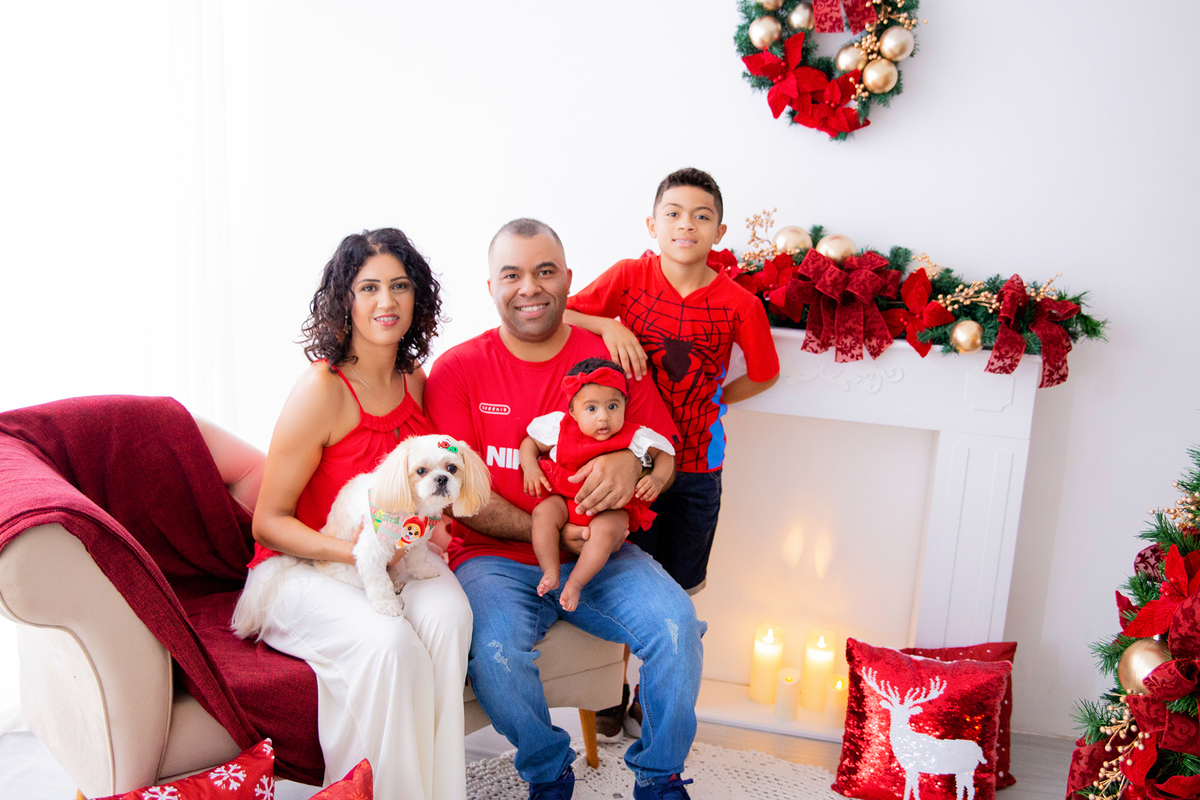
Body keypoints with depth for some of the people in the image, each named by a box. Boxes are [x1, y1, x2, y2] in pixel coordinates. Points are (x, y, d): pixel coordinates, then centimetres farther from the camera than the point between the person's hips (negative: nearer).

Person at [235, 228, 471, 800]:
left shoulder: (415, 380, 5)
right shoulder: (321, 390, -16)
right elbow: (269, 522, -11)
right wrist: (351, 551, -27)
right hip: (299, 568, -5)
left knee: (448, 614, -26)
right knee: (386, 640, -33)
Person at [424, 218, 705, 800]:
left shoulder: (610, 356, 4)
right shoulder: (456, 370, -2)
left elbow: (665, 450, 7)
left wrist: (631, 462, -18)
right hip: (495, 559, -1)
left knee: (676, 622, -21)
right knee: (494, 645, -30)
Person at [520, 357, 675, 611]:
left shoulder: (634, 438, -6)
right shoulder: (559, 428, -3)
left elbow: (665, 454, 5)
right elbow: (530, 442, 11)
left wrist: (657, 479, -14)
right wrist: (530, 468, -8)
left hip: (611, 508, -2)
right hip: (565, 499, 2)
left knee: (605, 529, -33)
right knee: (543, 512, -26)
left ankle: (575, 583, -23)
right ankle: (551, 572, -20)